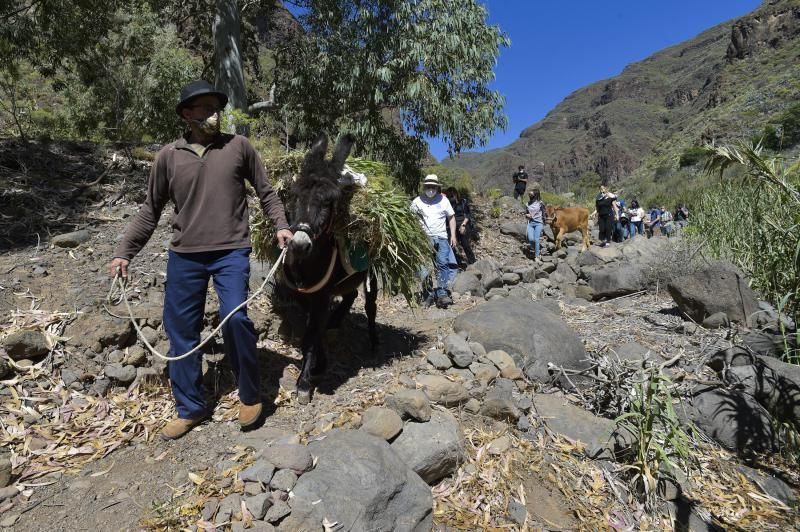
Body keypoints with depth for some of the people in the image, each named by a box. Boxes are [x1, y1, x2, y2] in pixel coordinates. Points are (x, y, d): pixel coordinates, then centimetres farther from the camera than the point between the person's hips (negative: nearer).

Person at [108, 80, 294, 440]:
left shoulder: (238, 146, 2)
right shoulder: (169, 156, 5)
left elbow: (265, 191, 9)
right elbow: (150, 210, 11)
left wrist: (281, 225, -6)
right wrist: (124, 252, 8)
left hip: (231, 252, -2)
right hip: (184, 255, 3)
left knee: (234, 317, -20)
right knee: (181, 331, 8)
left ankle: (250, 394, 5)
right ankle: (190, 408, 26)